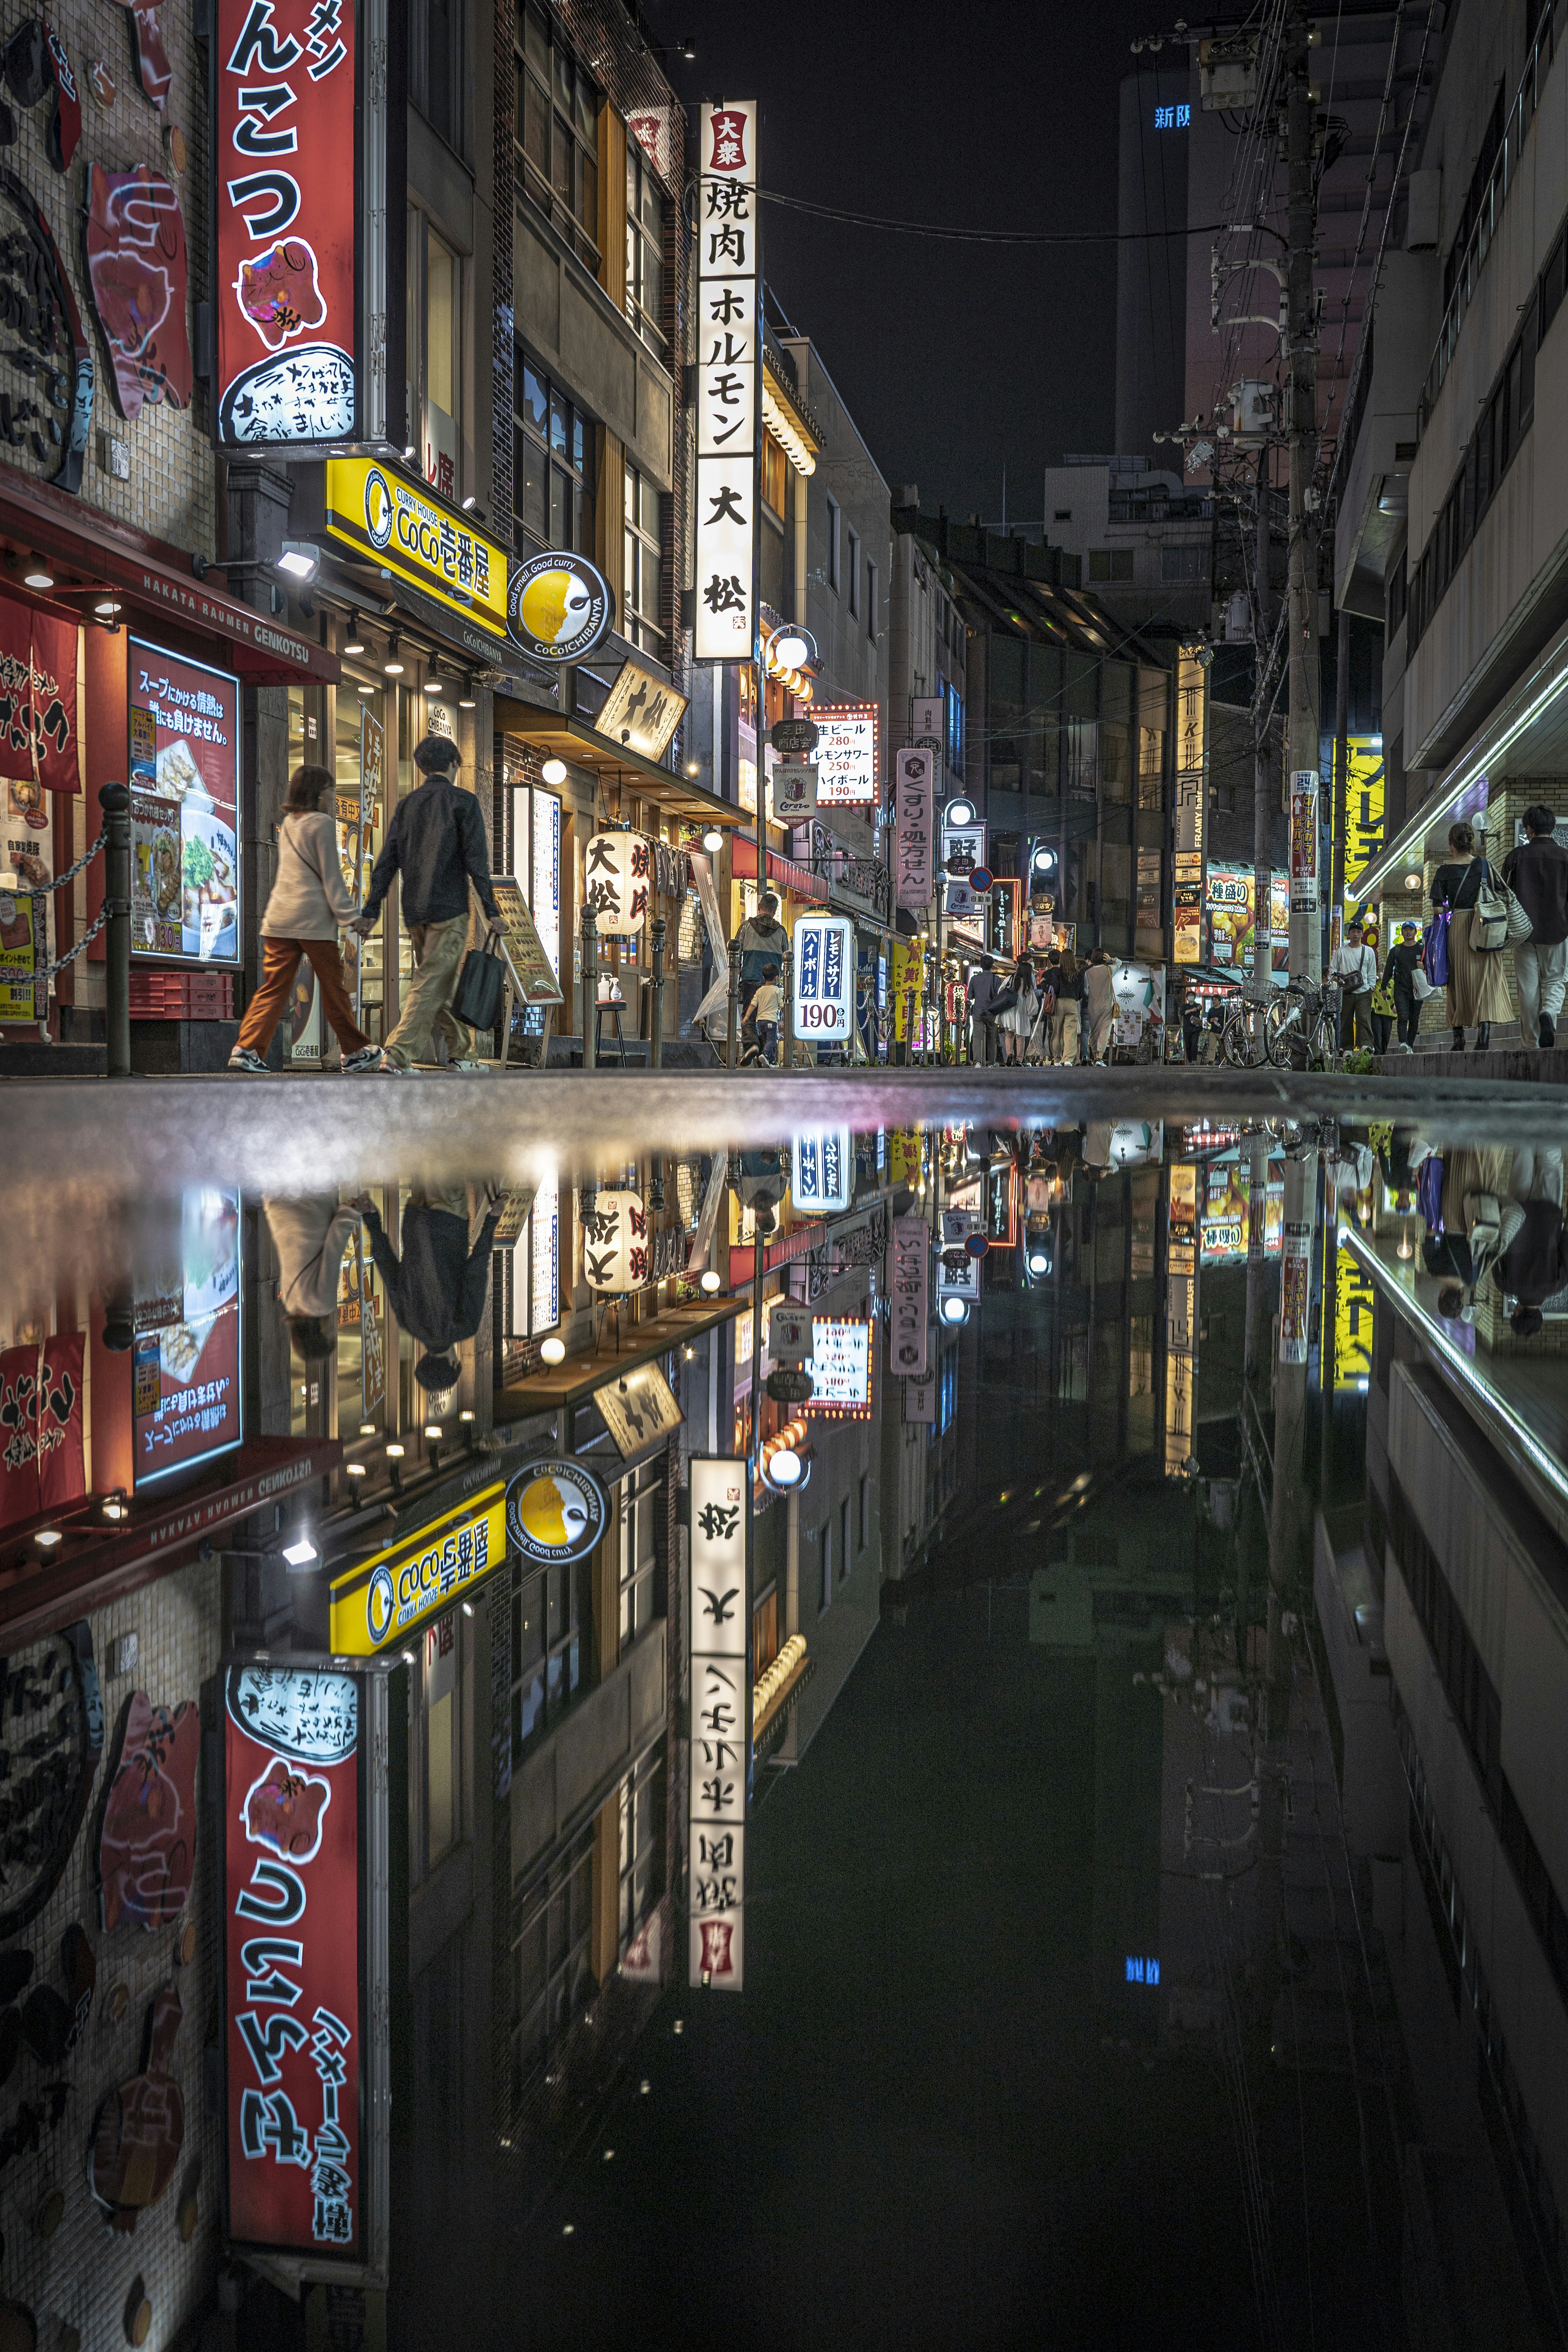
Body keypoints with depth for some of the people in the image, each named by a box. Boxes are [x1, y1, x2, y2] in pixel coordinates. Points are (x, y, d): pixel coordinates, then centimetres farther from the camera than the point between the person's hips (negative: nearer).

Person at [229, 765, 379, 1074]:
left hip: (279, 918, 6)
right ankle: (353, 1052, 14)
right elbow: (331, 876, -10)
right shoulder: (323, 823, -6)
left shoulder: (288, 823, 16)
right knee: (334, 989, 4)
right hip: (314, 919, -6)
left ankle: (247, 1049, -8)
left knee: (273, 988, 3)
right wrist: (349, 917, -9)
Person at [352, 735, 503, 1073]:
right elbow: (476, 859, -10)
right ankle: (398, 1054, -18)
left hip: (414, 911, 6)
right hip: (449, 907, -6)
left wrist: (371, 910, 6)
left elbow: (387, 861, 8)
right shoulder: (463, 801, -3)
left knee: (440, 981, 18)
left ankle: (459, 1046, 27)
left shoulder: (407, 804, 13)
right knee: (430, 985, -8)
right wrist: (491, 909, -8)